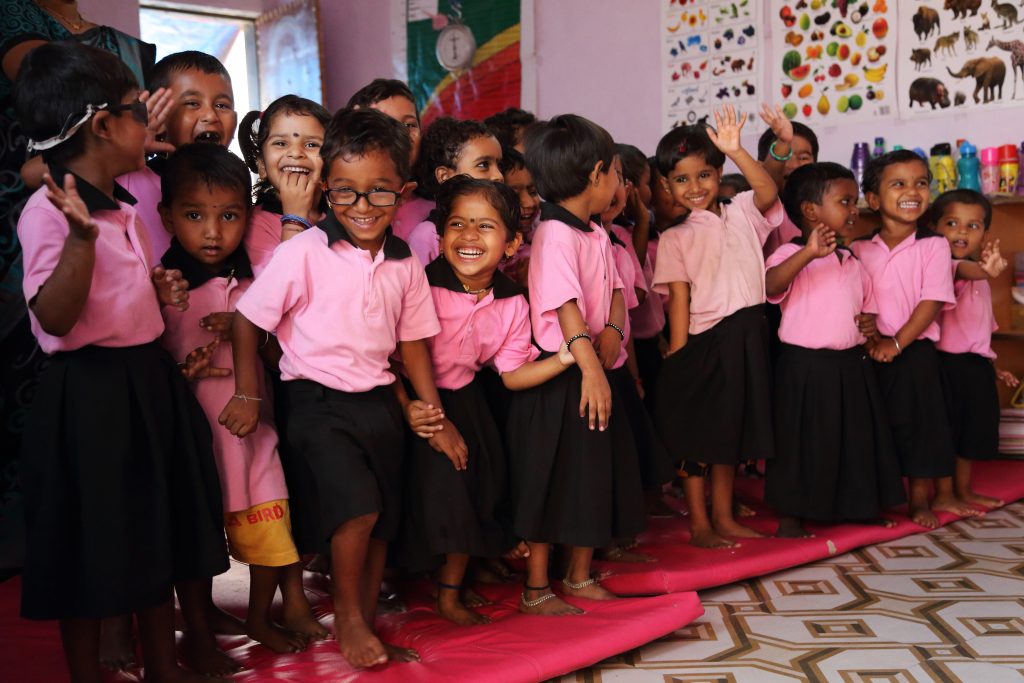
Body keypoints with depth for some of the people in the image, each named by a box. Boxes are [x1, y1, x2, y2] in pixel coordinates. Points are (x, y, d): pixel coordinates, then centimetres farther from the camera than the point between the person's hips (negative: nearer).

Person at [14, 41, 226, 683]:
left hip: (148, 381, 9)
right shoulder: (48, 210, -16)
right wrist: (80, 236, -35)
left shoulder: (125, 208, 10)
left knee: (160, 531, 18)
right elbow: (55, 318, -25)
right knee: (93, 550, 6)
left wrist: (160, 290, 6)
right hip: (91, 392, -9)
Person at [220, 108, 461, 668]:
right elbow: (246, 319, -7)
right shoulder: (304, 252, -12)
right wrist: (247, 395, -8)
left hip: (379, 402, 5)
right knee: (358, 508, -18)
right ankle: (346, 620, 7)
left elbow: (412, 342, 10)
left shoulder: (405, 265, 3)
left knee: (382, 524, 10)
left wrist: (436, 415, 9)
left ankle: (365, 623, 30)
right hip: (317, 403, -5)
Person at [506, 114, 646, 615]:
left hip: (593, 370, 9)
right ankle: (536, 590, 15)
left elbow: (615, 289, 10)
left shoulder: (597, 236, 12)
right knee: (549, 484, 1)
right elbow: (566, 305, -28)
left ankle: (580, 576, 32)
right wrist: (590, 367, -37)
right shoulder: (555, 235, -18)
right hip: (559, 378, -9)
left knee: (596, 476, 16)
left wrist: (614, 332, -11)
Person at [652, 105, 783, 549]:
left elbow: (768, 192, -16)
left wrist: (735, 149, -26)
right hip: (705, 340, -3)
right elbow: (678, 299, -7)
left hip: (748, 336, 3)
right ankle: (699, 526, 17)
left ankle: (723, 517, 28)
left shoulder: (742, 213, 6)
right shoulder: (674, 239, -1)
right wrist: (677, 357, -12)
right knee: (698, 435, 5)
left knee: (732, 430, 14)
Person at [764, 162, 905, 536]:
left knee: (857, 436, 14)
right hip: (806, 365, -7)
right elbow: (771, 285, -31)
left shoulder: (853, 261, 13)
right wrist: (809, 253, -44)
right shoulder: (792, 254, -10)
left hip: (852, 364, 7)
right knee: (802, 441, 2)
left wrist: (870, 320, 0)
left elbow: (868, 304, 24)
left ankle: (858, 506, 32)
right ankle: (790, 515, 16)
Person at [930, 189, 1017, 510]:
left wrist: (995, 368, 23)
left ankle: (964, 491, 31)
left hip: (976, 365, 8)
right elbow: (961, 270, -37)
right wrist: (984, 270, -58)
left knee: (970, 434, 17)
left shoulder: (980, 279, 17)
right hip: (947, 362, -8)